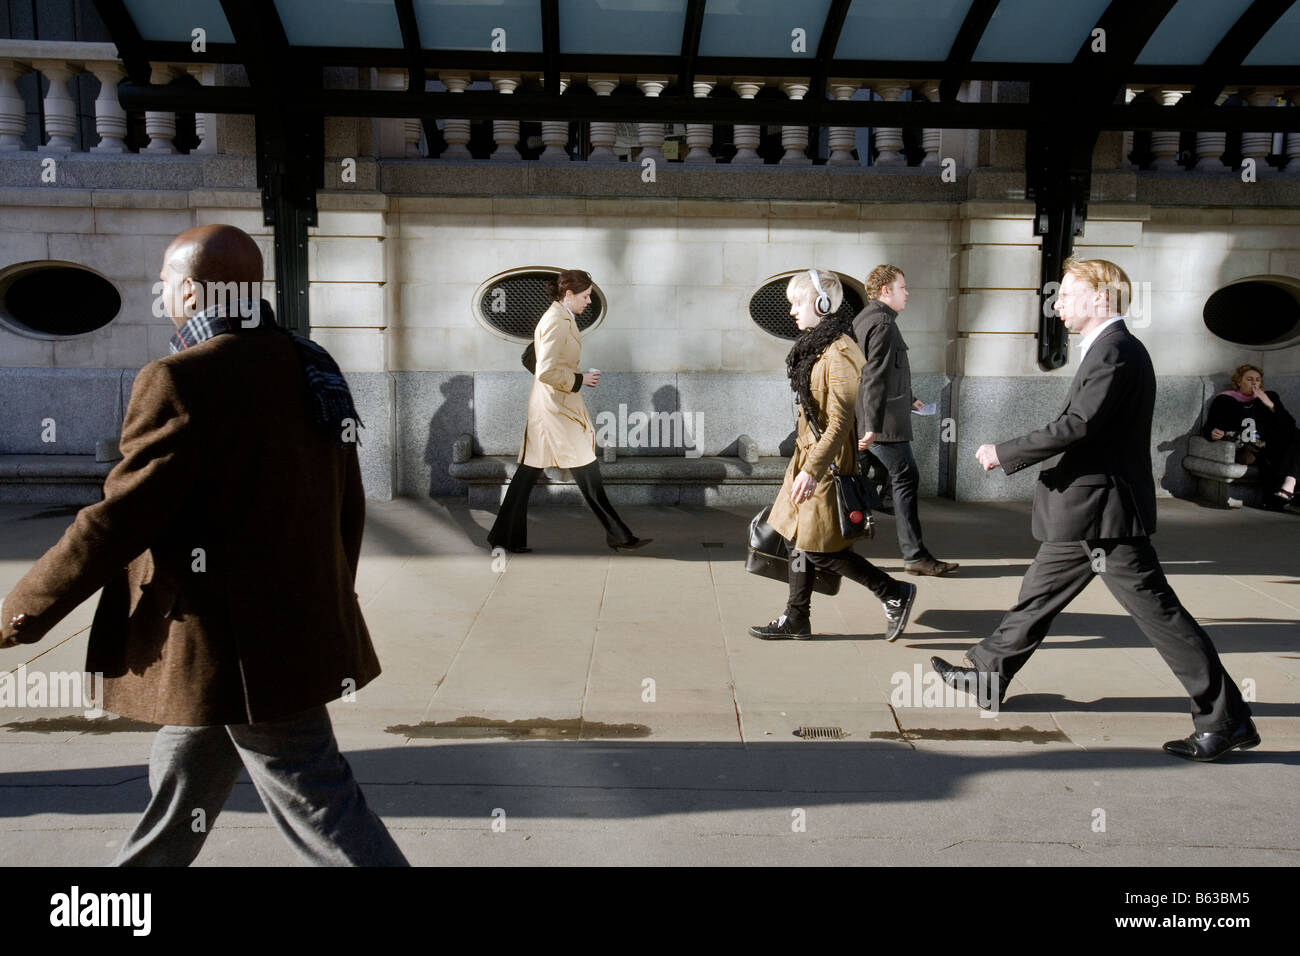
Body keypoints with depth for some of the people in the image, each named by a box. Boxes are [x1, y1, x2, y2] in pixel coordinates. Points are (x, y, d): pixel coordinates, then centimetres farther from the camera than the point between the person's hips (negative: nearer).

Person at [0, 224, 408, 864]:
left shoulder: (183, 380, -18)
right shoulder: (311, 368, 6)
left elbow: (121, 516, -18)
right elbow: (349, 508, 11)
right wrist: (325, 603, 23)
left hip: (239, 650, -9)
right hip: (298, 629, 9)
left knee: (318, 807, 1)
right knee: (178, 789, 26)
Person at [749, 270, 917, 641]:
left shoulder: (839, 353, -19)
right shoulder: (815, 346, 12)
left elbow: (840, 421, -24)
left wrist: (813, 468, -27)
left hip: (828, 463, -10)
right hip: (809, 457, 10)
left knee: (820, 548, -4)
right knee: (798, 538, 13)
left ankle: (895, 594, 10)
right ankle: (796, 619, 23)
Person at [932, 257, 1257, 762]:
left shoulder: (1115, 351, -17)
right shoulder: (1110, 348, 15)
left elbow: (1078, 424, -26)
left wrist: (1004, 453, -19)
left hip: (1106, 513, -11)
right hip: (1088, 514, 11)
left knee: (1157, 611, -3)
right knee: (1038, 595, 17)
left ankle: (1225, 719, 8)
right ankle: (987, 676, 29)